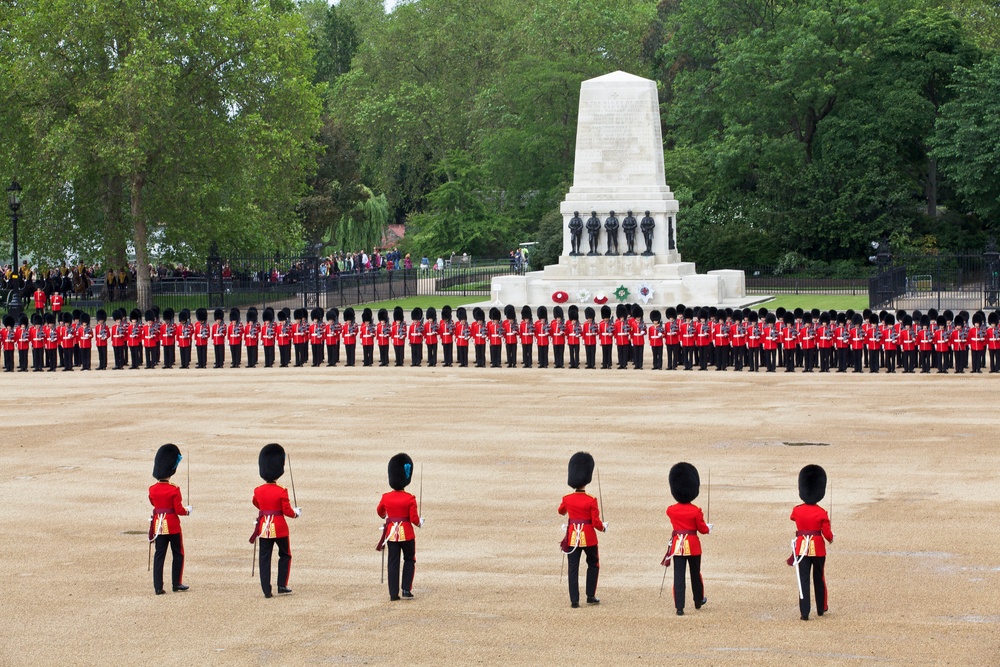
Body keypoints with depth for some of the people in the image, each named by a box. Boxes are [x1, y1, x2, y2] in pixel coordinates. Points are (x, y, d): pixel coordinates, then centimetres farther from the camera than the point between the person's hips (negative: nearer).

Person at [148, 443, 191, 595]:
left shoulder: (152, 489, -1)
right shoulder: (174, 490, -16)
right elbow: (179, 510, -13)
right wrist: (187, 510, 5)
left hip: (158, 525, 4)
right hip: (172, 525, -4)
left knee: (159, 555, 5)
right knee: (178, 554, 12)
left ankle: (158, 587, 1)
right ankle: (177, 584, 15)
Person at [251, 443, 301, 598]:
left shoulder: (258, 491, -2)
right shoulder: (281, 491, -14)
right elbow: (287, 511, -11)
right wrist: (296, 513, 11)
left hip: (264, 527, 3)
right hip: (280, 527, -3)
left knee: (265, 558, 4)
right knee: (285, 555, 16)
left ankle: (266, 590, 0)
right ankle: (282, 586, 12)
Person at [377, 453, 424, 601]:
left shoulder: (386, 497, -4)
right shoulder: (410, 499, -15)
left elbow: (380, 512, 16)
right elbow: (414, 519, -14)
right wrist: (420, 523, 9)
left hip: (391, 533, 3)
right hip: (407, 533, -3)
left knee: (393, 563, 7)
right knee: (409, 560, 14)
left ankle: (393, 593, 5)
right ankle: (406, 590, 6)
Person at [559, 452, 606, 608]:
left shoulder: (567, 499, -4)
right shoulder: (591, 500, -14)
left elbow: (561, 511, 19)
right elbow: (596, 522, -11)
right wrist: (603, 527, 11)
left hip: (572, 537, 2)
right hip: (588, 537, -2)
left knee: (573, 569, 5)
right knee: (593, 565, 18)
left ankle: (574, 600, 0)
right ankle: (591, 596, 17)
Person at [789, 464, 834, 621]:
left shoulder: (797, 511, -5)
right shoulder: (822, 513, -12)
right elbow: (827, 533, -10)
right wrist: (831, 538, 12)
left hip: (802, 548, 1)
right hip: (818, 548, -1)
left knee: (803, 580, 0)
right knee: (819, 579, 16)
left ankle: (804, 612, -7)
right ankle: (821, 608, 29)